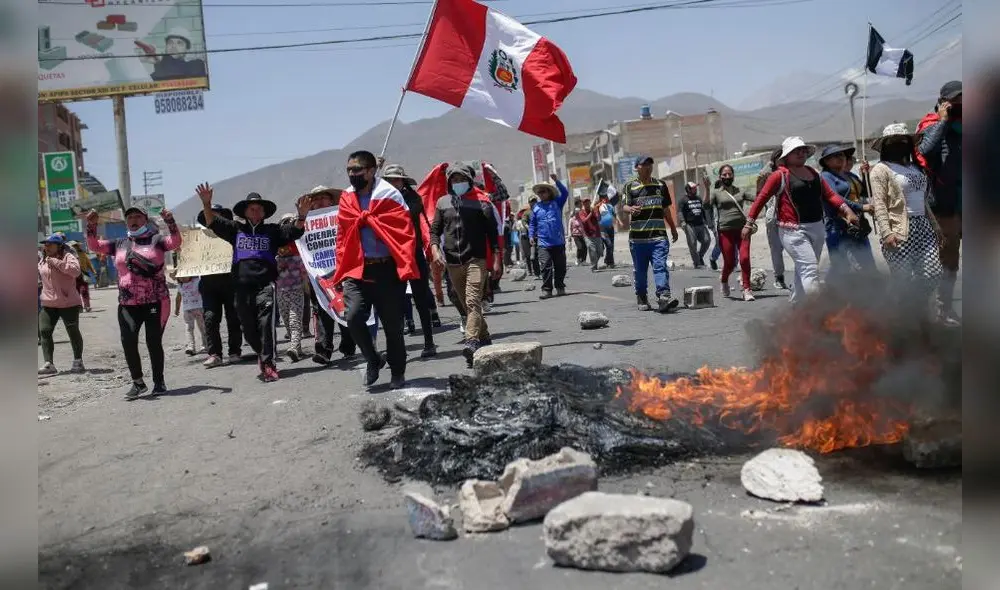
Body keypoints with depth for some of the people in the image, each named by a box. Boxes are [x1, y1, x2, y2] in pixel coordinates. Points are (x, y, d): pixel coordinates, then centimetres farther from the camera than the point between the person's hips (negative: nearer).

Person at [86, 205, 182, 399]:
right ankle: (138, 382, 3)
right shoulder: (119, 244, 15)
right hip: (128, 304, 3)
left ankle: (158, 382, 16)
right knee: (128, 340, -12)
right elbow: (94, 246, 15)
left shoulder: (156, 240, 4)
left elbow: (175, 242, -12)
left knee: (154, 342, -1)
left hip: (155, 302, -3)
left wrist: (170, 222, -26)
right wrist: (92, 226, 0)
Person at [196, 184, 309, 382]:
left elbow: (294, 231, -2)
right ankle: (262, 355, 31)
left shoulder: (272, 231, 8)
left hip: (266, 285, -3)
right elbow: (214, 222, 8)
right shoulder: (236, 229, 14)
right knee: (248, 328, 10)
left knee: (266, 324, -13)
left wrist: (301, 215, -21)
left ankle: (268, 363, -10)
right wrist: (207, 204, -8)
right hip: (242, 287, 3)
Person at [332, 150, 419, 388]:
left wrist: (405, 268, -16)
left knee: (392, 325, 5)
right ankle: (373, 360, 10)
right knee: (354, 317, -15)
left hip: (387, 270, -3)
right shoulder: (346, 200, 9)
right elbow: (342, 238, 14)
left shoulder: (389, 195, -4)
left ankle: (397, 372, 25)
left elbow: (405, 233, -7)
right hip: (356, 270, 3)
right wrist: (341, 272, 9)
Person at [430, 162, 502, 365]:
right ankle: (484, 337, 26)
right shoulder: (442, 202, 10)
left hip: (476, 259, -4)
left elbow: (493, 232, 1)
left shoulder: (481, 202, 0)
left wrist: (496, 259, -4)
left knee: (472, 301, -17)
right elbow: (435, 229, 13)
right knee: (465, 305, 12)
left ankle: (471, 342, -25)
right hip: (452, 262, 5)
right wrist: (435, 249, -6)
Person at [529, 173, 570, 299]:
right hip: (543, 243, -1)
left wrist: (557, 181, -14)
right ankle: (546, 289, -3)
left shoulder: (557, 203, 4)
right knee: (545, 266, -8)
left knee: (560, 266, 9)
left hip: (558, 241, 1)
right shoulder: (536, 207, 6)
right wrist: (531, 235, 1)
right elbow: (532, 223, 11)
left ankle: (560, 287, 22)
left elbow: (565, 193, -8)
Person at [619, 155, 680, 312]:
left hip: (659, 235, 1)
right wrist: (631, 209, -32)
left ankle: (664, 297, -22)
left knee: (660, 266, -13)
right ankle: (641, 299, 19)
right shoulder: (629, 186, 5)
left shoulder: (661, 185, 16)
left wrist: (673, 229, 29)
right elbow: (624, 206, -9)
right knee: (640, 270, 6)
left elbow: (666, 209, 25)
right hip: (637, 237, -1)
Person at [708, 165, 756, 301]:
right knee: (729, 263, 2)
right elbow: (707, 205, -10)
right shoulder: (716, 193, 5)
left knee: (745, 258, -12)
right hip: (726, 231, -2)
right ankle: (724, 280, 35)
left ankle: (746, 290, -4)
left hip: (742, 229, 2)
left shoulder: (740, 192, 15)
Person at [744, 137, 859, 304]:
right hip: (793, 231, -7)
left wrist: (846, 210, 0)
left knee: (803, 272, 15)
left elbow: (830, 195, 13)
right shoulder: (780, 175, -5)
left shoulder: (814, 174, 15)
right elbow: (761, 198, -5)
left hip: (817, 228, 7)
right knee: (810, 270, -16)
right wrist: (750, 223, -7)